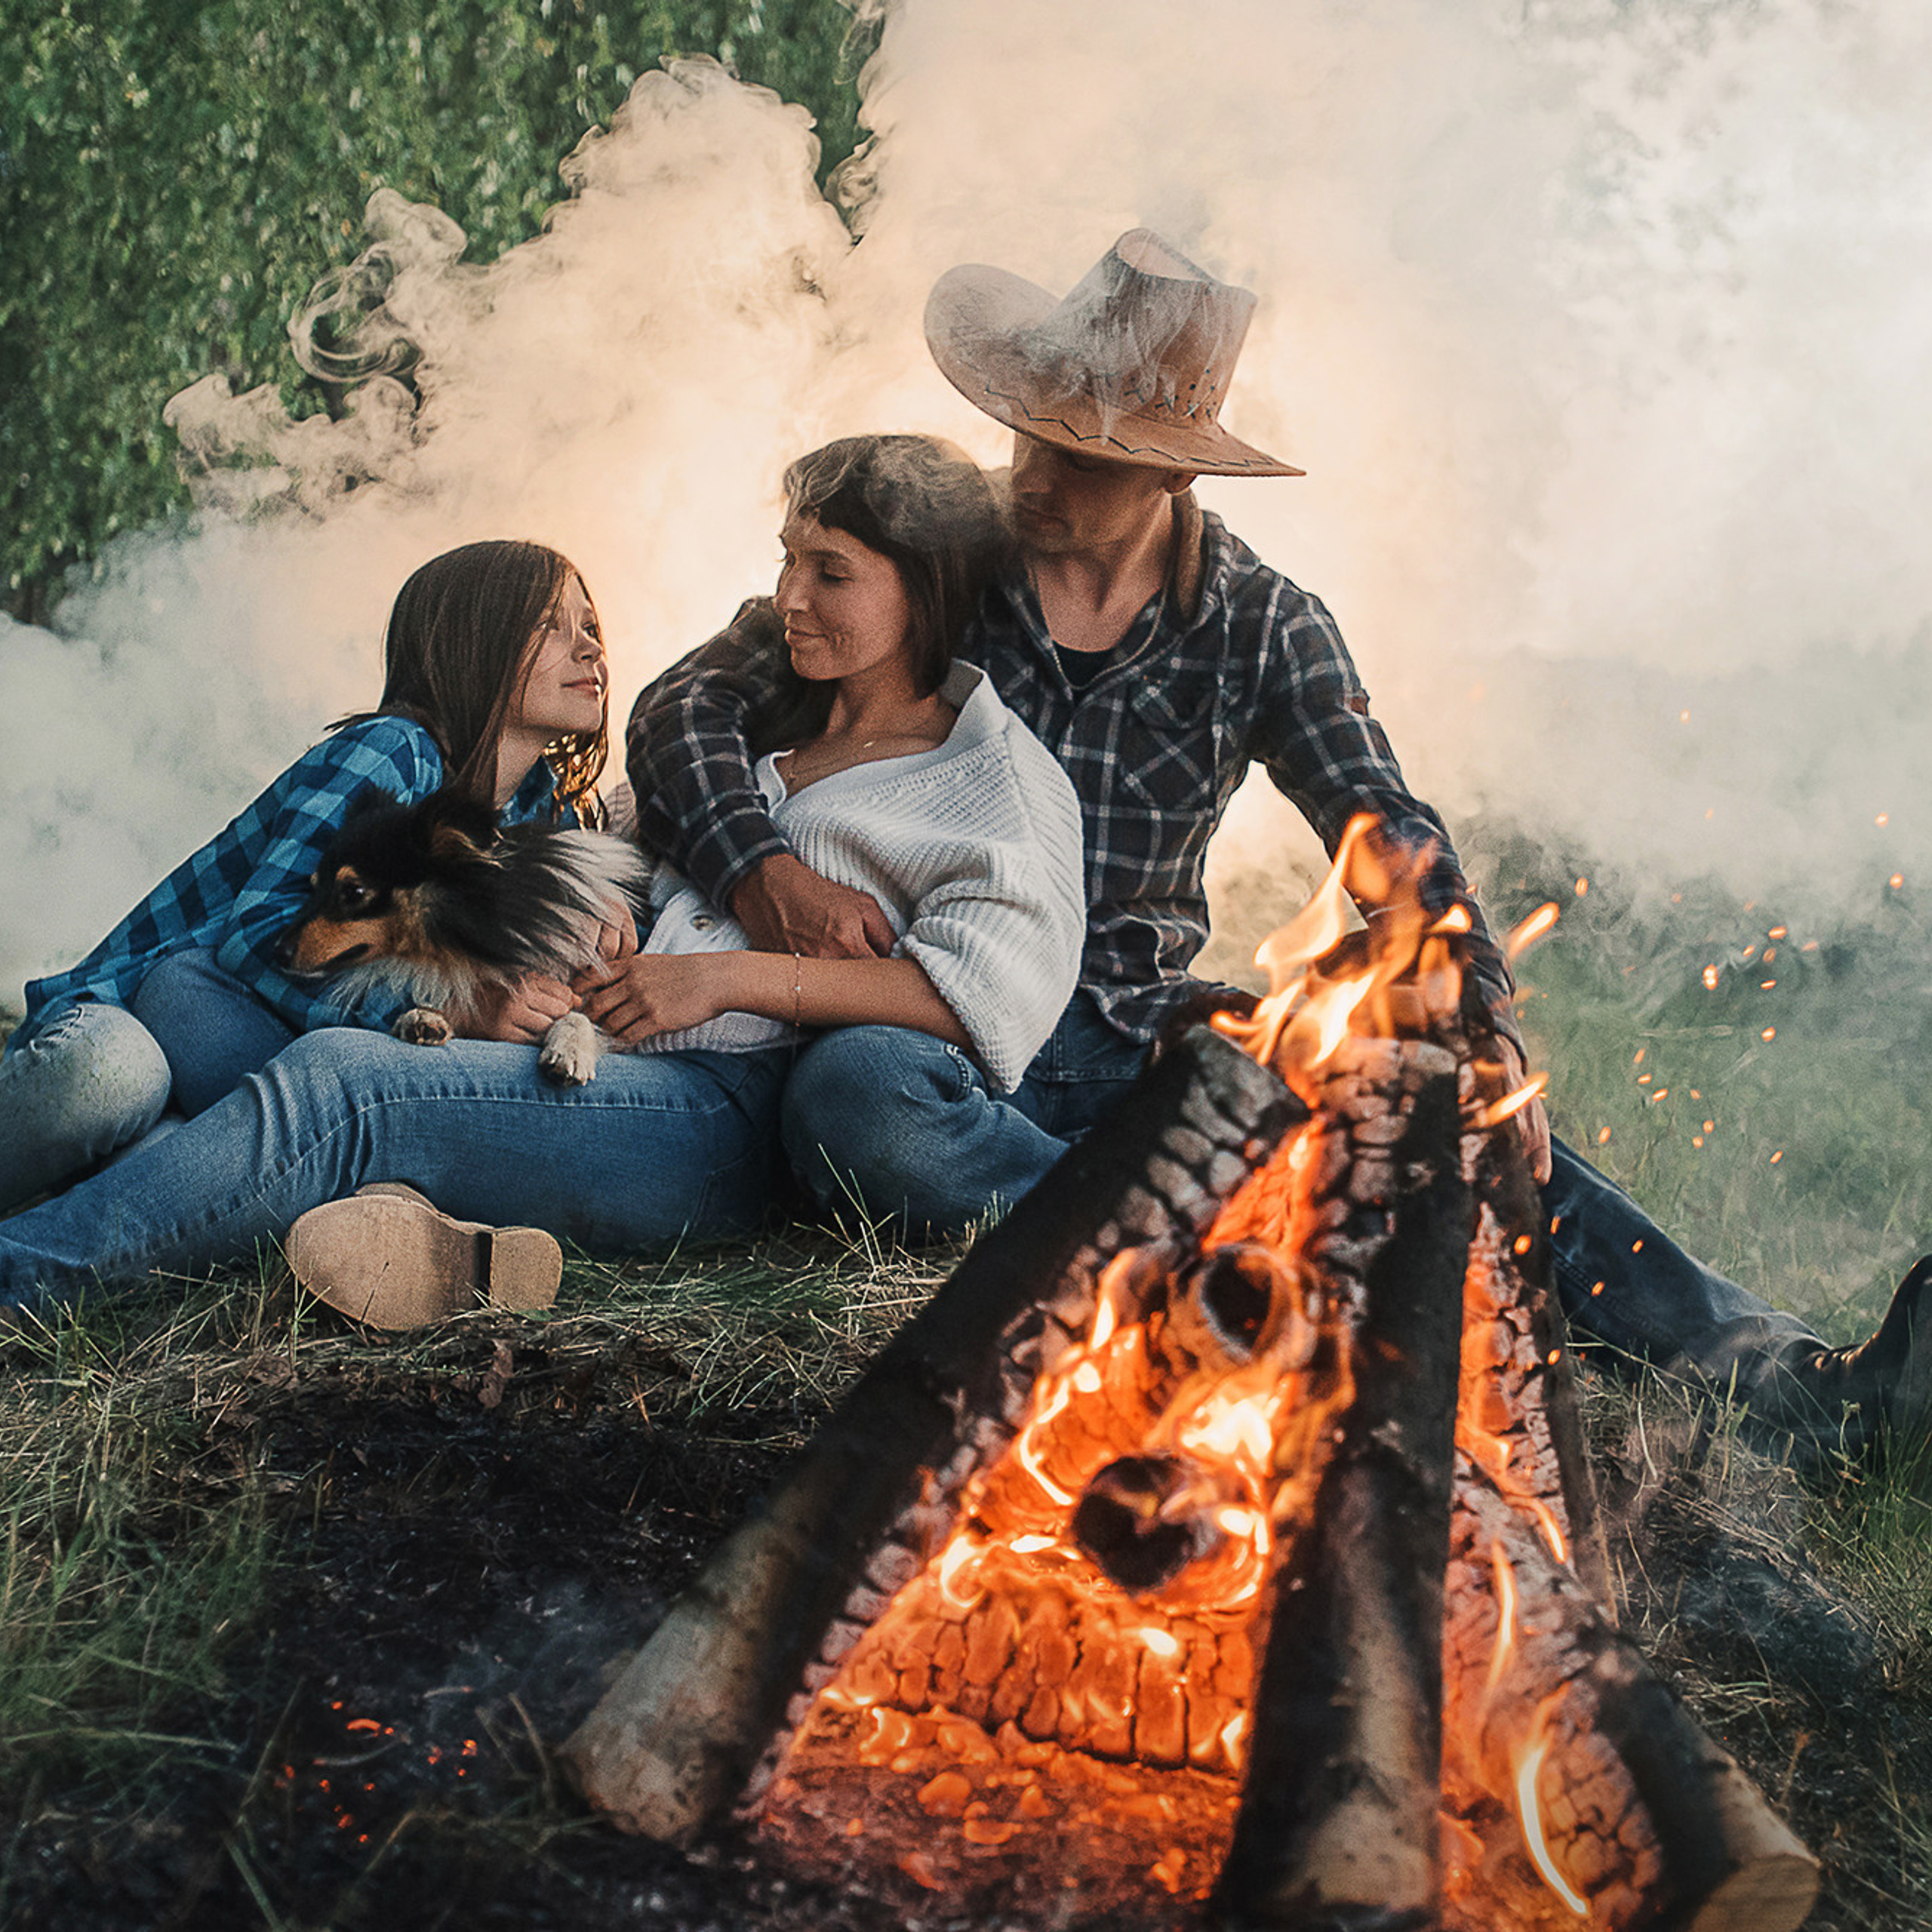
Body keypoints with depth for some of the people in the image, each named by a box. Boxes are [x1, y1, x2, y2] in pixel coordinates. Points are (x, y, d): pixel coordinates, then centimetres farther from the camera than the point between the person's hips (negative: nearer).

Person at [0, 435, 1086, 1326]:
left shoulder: (998, 774, 7)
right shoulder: (759, 720, 29)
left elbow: (1001, 990, -10)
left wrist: (730, 976, -13)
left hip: (733, 1111, -7)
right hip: (596, 1053, 8)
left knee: (337, 1085, -24)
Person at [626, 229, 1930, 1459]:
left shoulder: (1262, 629, 4)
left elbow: (1392, 840, -5)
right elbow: (686, 709, -2)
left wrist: (1479, 1030, -25)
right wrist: (765, 872, -24)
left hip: (1138, 1041, 1)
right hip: (934, 1034, -1)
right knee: (848, 1095, -39)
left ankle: (1806, 1383, -34)